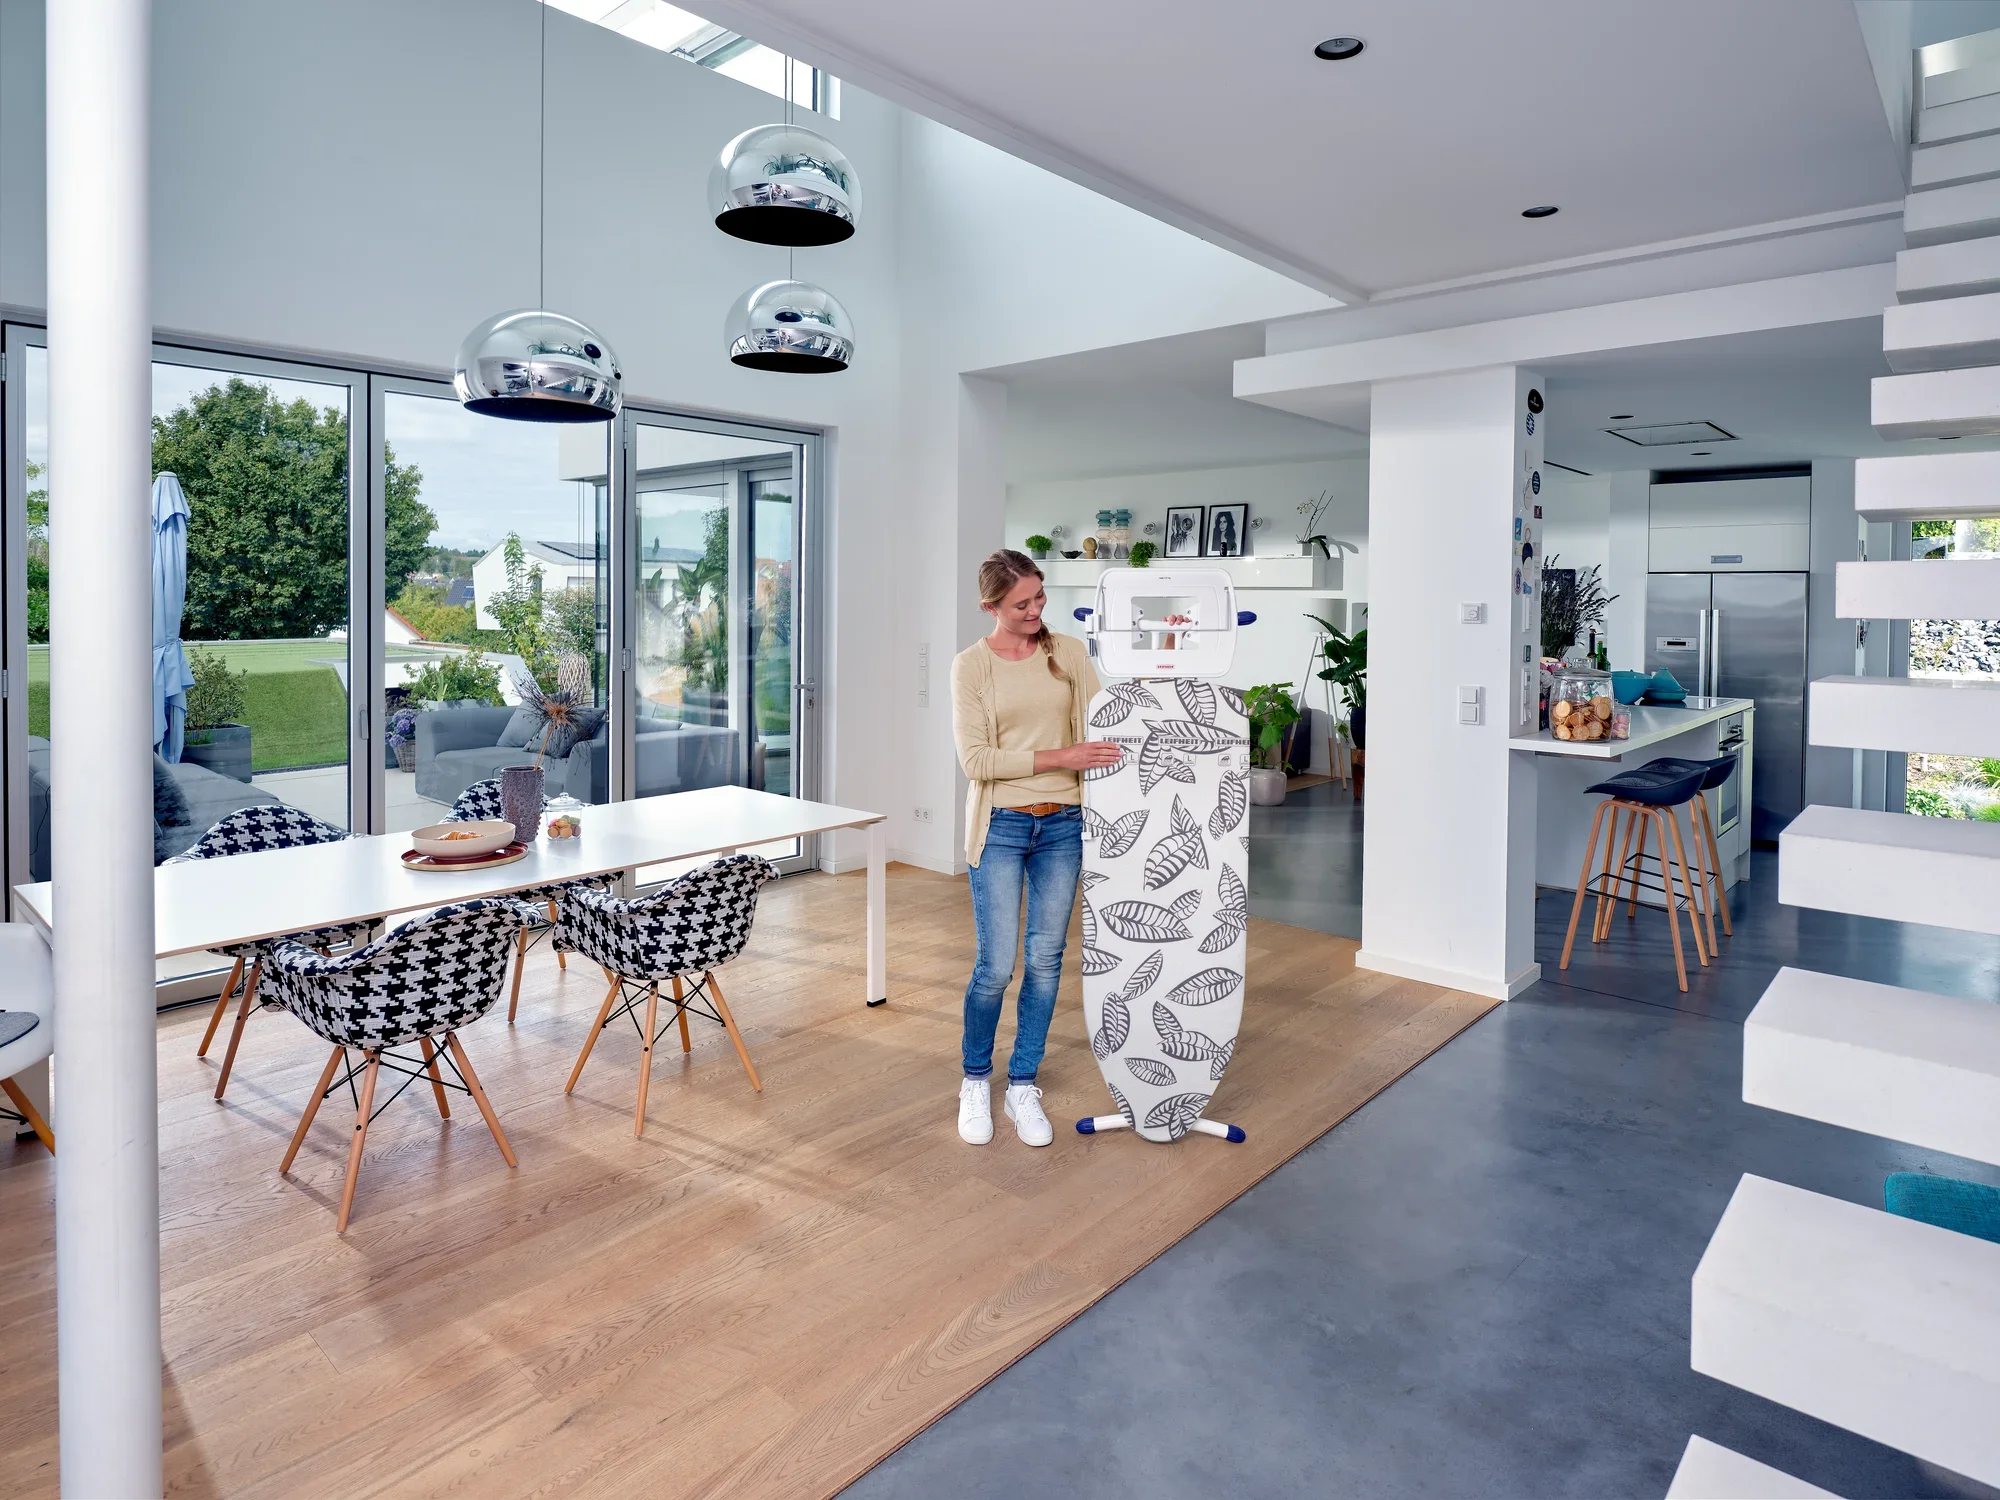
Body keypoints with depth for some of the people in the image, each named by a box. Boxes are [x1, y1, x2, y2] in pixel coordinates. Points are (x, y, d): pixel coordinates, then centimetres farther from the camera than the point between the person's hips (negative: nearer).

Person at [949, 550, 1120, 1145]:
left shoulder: (1069, 652, 5)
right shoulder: (971, 665, -5)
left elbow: (1104, 721, 1)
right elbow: (976, 760, -13)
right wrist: (1059, 756, -19)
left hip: (1062, 826, 3)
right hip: (999, 827, -3)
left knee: (1045, 962, 7)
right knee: (996, 966, -3)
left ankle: (1022, 1086, 24)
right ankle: (976, 1081, 22)